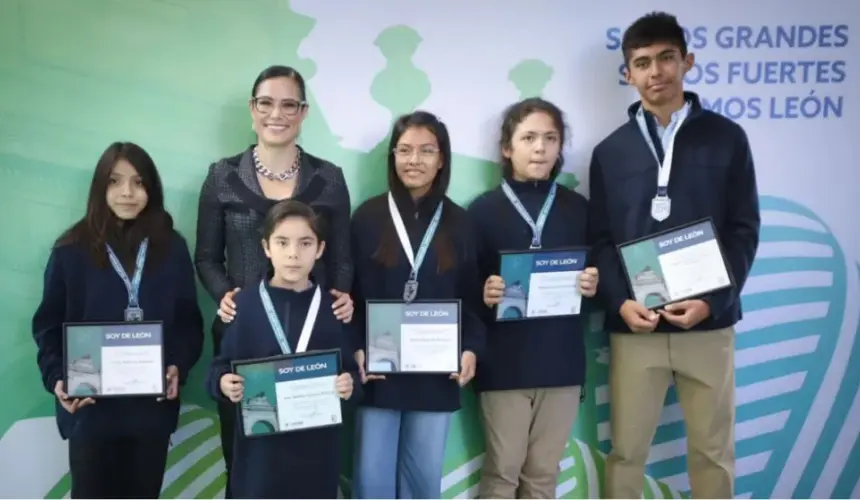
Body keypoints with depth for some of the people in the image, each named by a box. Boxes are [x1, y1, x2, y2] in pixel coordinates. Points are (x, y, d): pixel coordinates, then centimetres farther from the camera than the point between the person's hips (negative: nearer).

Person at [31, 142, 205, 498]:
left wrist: (179, 367, -14)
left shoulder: (172, 248, 4)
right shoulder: (72, 249, -1)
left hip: (152, 405, 2)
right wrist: (56, 378, -15)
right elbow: (48, 324, 1)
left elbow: (190, 320, 4)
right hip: (90, 407, -2)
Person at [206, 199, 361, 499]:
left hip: (316, 443, 1)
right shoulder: (244, 303, -2)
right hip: (260, 443, -1)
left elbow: (353, 370, 2)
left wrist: (350, 386, -19)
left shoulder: (334, 306, 1)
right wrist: (223, 383, -21)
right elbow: (221, 367, 0)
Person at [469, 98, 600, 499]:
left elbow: (597, 277, 12)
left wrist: (593, 287, -9)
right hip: (504, 362, -2)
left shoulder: (578, 208, 7)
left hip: (561, 360, 3)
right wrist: (483, 295, -23)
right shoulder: (484, 209, -1)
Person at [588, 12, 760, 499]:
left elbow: (744, 231, 0)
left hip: (709, 323, 0)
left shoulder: (726, 138, 3)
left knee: (713, 450, 10)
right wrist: (620, 302, -13)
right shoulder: (610, 152, 8)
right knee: (626, 450, 6)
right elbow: (601, 240, 4)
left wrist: (712, 302, -13)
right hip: (634, 326, 1)